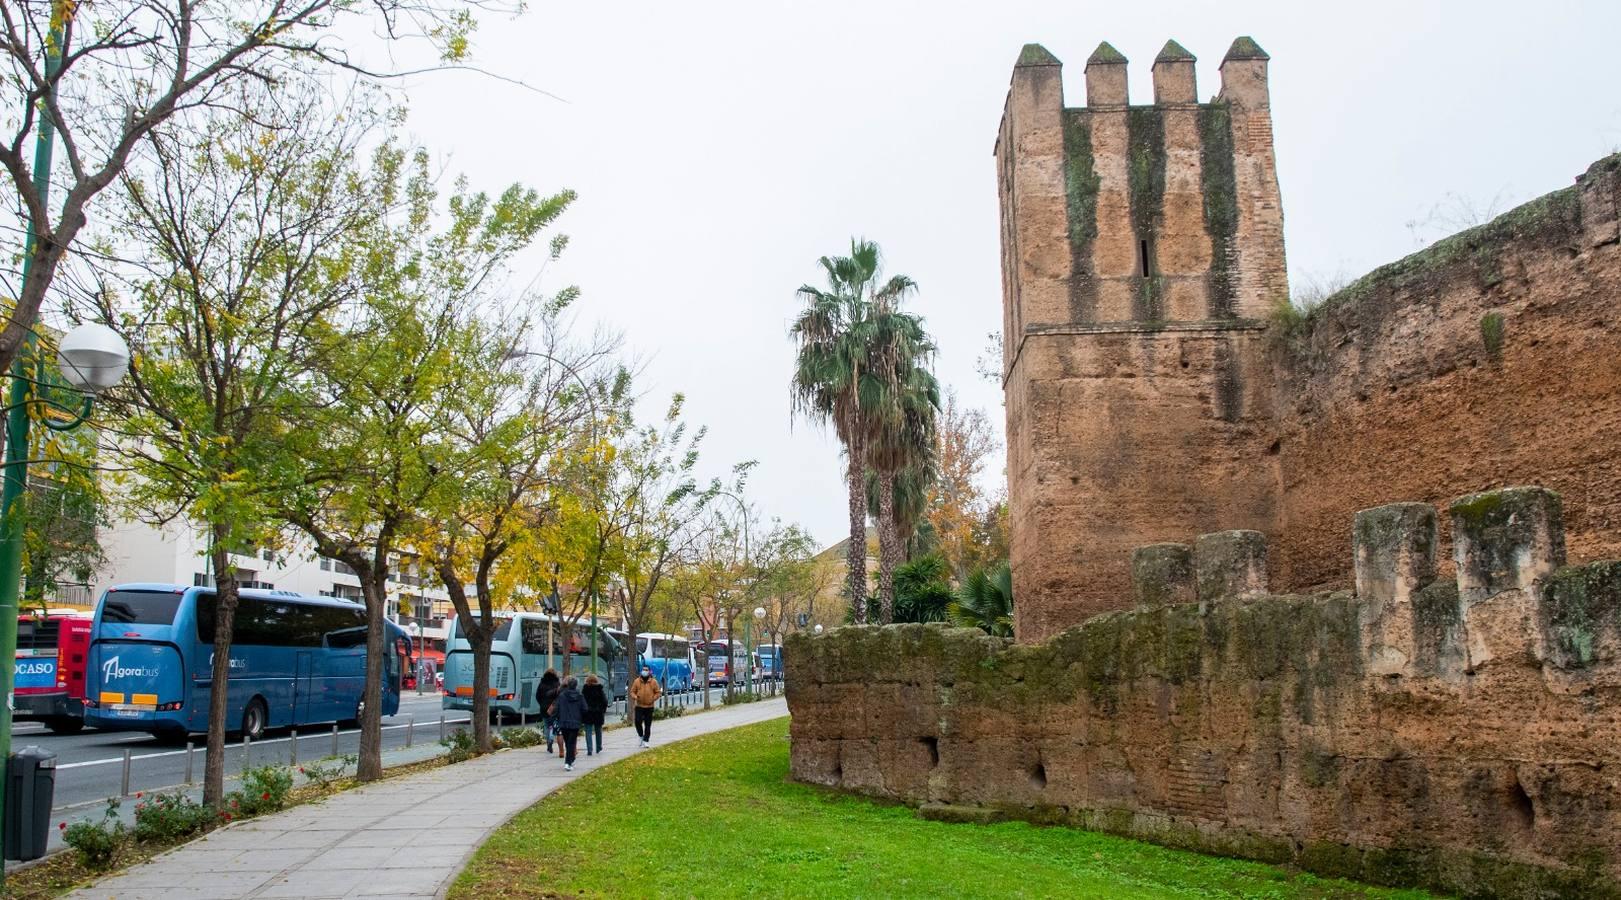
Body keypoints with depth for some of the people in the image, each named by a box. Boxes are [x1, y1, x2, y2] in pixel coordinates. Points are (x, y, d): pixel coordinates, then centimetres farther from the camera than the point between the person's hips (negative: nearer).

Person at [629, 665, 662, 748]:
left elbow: (658, 692, 5)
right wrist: (635, 697, -13)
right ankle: (641, 736, 15)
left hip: (649, 706, 0)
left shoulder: (653, 682, 1)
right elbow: (632, 691, 6)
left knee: (648, 725, 2)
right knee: (638, 722, -10)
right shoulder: (637, 681, 3)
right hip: (639, 706, 0)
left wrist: (653, 699, -10)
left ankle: (645, 741, 9)